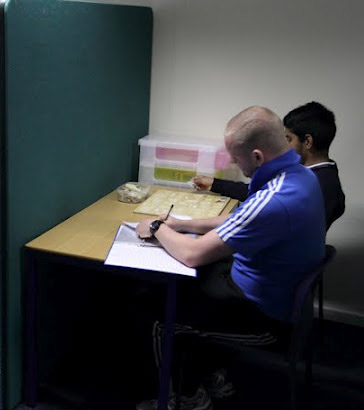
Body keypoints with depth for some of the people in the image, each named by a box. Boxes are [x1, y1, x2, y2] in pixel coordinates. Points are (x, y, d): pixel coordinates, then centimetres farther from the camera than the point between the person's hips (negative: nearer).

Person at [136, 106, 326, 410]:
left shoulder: (273, 202, -35)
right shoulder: (300, 173, -4)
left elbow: (192, 255, -26)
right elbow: (240, 221, 9)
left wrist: (158, 228, -8)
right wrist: (180, 224, 3)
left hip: (265, 315, -9)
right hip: (285, 295, 9)